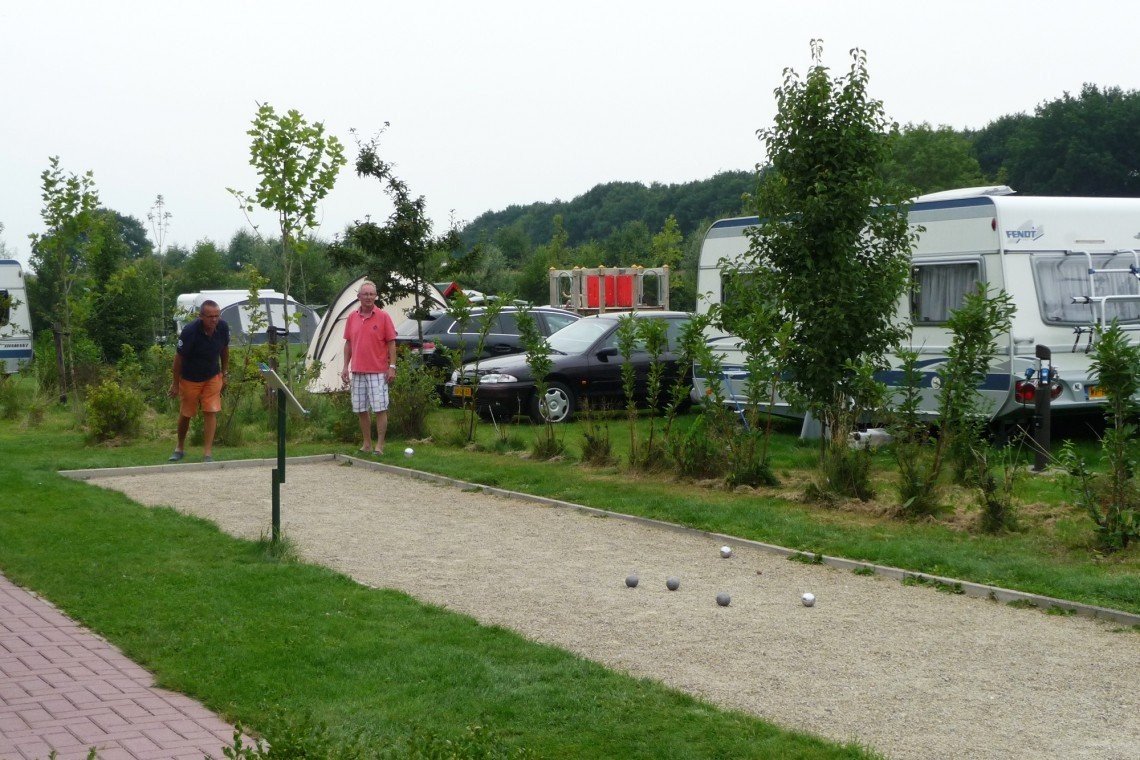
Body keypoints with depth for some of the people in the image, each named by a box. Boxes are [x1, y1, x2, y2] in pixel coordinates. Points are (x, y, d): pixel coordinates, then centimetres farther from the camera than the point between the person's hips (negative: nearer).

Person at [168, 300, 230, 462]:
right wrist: (175, 384, -10)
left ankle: (207, 453, -4)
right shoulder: (190, 331, -29)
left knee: (211, 412, -7)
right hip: (190, 379, -3)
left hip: (213, 377, 3)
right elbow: (178, 357, -17)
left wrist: (224, 374, 8)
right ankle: (180, 448, 33)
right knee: (185, 414, 11)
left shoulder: (223, 328, -17)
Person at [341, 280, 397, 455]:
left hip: (378, 372, -4)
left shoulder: (383, 316, -2)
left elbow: (391, 343, -2)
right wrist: (345, 367, 8)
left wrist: (392, 366, -9)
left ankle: (379, 445, 1)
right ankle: (367, 444, 18)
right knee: (361, 410, 9)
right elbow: (348, 343, 14)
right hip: (357, 372, 4)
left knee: (380, 409, -4)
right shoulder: (352, 317, 9)